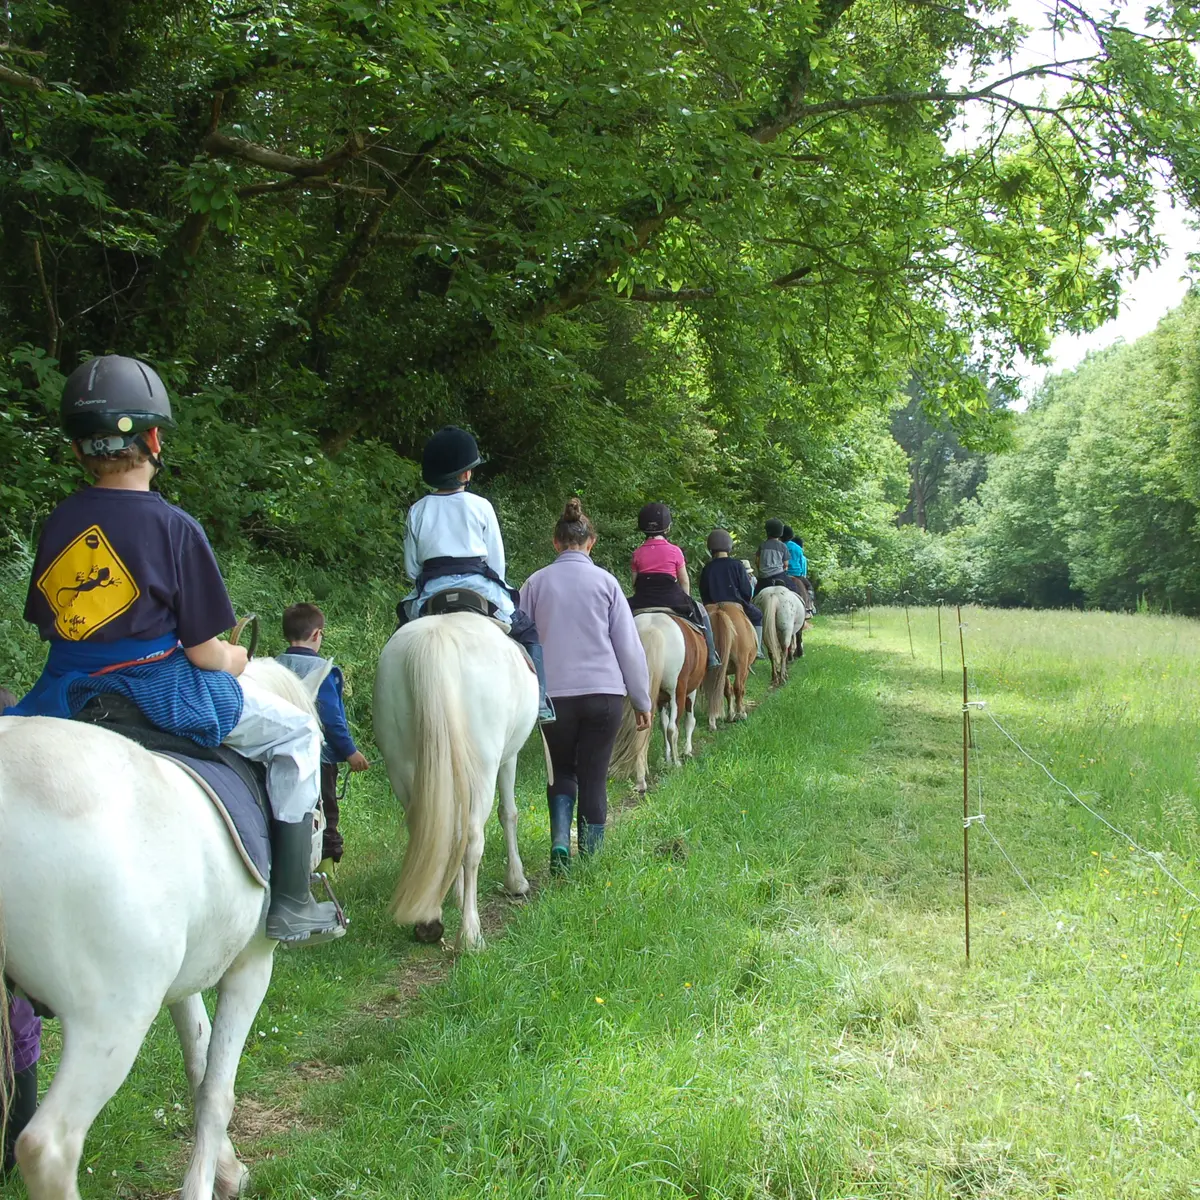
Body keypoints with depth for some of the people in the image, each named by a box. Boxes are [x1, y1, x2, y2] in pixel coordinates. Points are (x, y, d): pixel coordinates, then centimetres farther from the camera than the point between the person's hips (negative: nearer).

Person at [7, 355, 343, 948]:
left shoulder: (58, 523, 1)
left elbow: (46, 625, 9)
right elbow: (204, 653, -12)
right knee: (296, 735, 13)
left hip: (66, 695, 5)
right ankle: (290, 907, 12)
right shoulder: (172, 526, -15)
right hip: (158, 691, -5)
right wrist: (236, 658, 10)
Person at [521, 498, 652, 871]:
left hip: (553, 694, 1)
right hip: (603, 693, -1)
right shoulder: (605, 582, -1)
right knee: (594, 777, 9)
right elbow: (629, 646, 1)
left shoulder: (536, 583, 1)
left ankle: (560, 841, -4)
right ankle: (590, 855, 12)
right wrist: (642, 701, 8)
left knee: (562, 772, 17)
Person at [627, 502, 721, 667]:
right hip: (671, 598, -1)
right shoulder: (674, 551, -3)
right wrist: (685, 601, 18)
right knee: (700, 611, 21)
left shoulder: (638, 554, 3)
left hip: (643, 602, 2)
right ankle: (711, 657, 18)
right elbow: (685, 582, 3)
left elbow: (635, 583, 6)